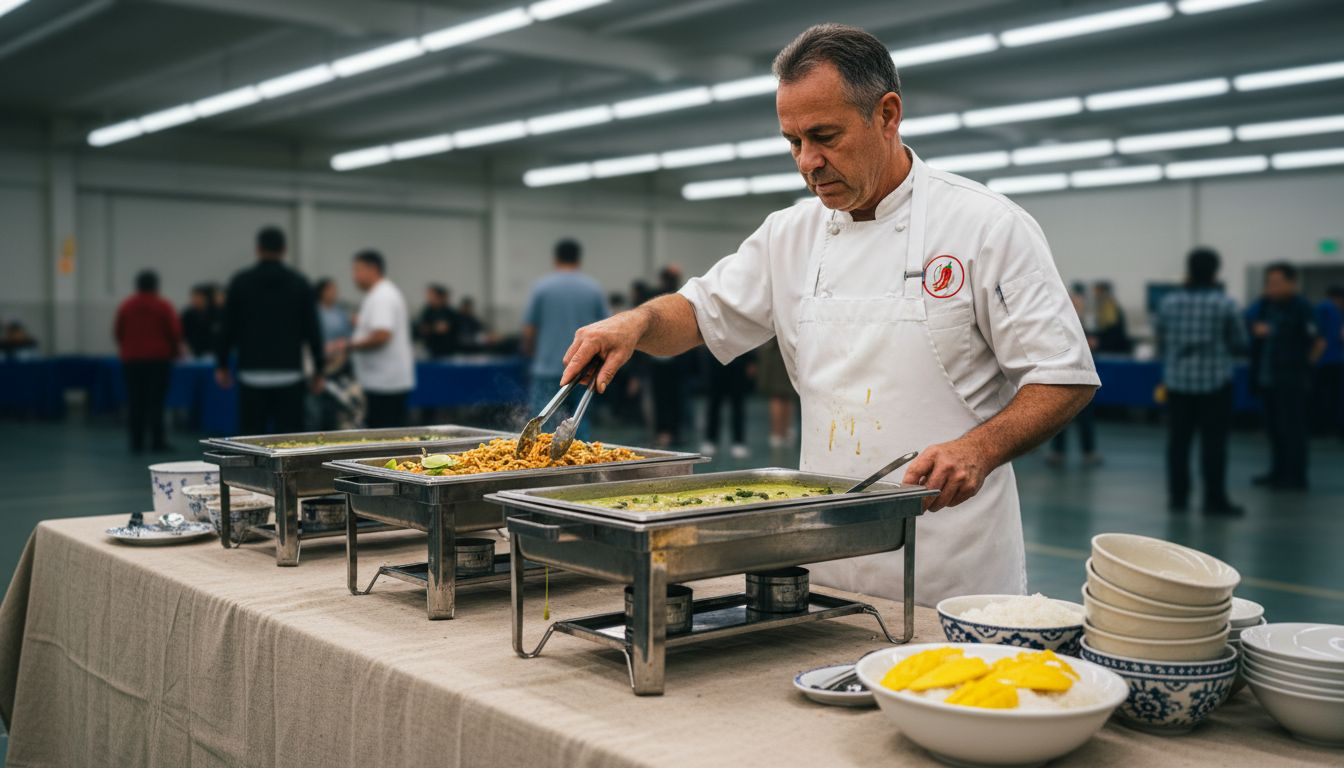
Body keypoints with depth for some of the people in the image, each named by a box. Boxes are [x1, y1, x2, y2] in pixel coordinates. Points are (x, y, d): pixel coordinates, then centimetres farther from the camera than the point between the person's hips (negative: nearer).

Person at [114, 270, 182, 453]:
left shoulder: (126, 306, 4)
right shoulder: (164, 306, -4)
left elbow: (117, 332, 7)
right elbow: (175, 332, -6)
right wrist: (174, 352, 10)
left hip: (131, 358, 3)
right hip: (158, 358, -3)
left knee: (134, 402, 5)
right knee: (156, 400, -2)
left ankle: (136, 443, 3)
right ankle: (157, 441, -6)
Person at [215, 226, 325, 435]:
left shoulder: (240, 282, 1)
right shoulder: (299, 283, 2)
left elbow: (228, 327, 2)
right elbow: (312, 329, 1)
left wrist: (221, 365, 12)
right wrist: (318, 369, 7)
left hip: (252, 374, 0)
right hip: (289, 374, 0)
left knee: (252, 437, 5)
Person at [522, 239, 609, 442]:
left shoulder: (542, 287, -2)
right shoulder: (594, 288, 4)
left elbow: (528, 330, -1)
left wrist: (529, 354, 17)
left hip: (548, 369, -2)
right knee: (580, 427, 10)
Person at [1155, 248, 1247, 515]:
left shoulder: (1168, 302, 1)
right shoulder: (1225, 304, -7)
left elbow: (1161, 342, 7)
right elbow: (1240, 344, -1)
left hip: (1177, 380, 3)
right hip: (1215, 381, -3)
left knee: (1178, 441, 8)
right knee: (1213, 442, 0)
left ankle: (1178, 497, 12)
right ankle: (1214, 500, 2)